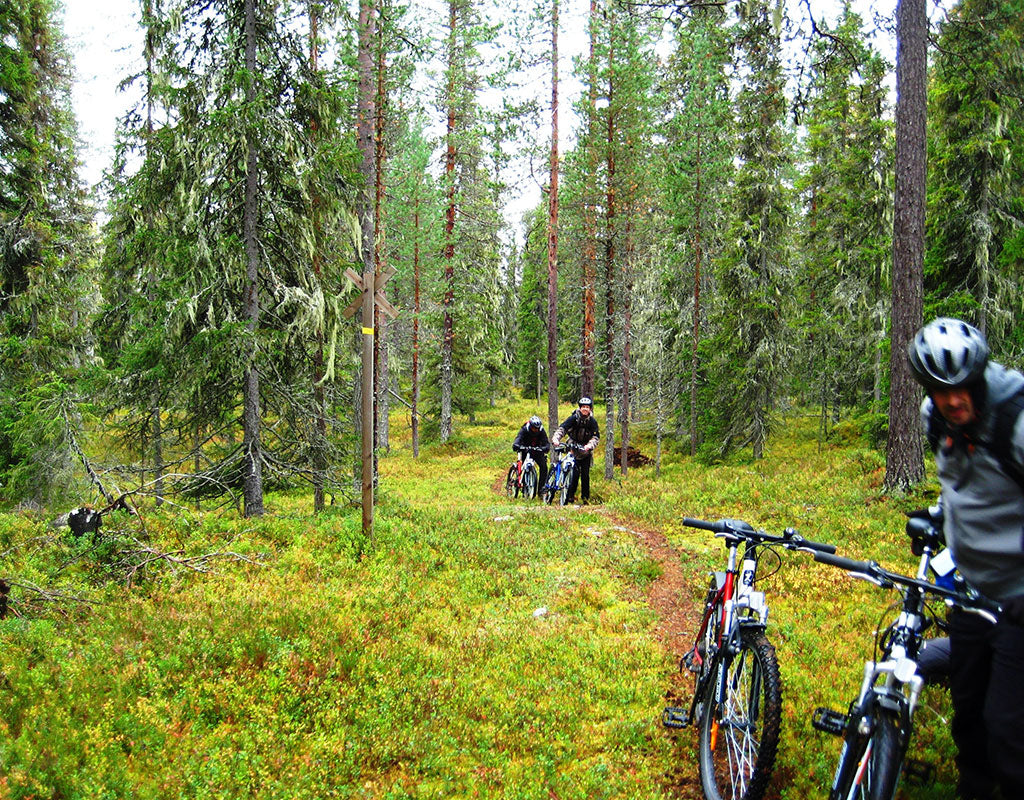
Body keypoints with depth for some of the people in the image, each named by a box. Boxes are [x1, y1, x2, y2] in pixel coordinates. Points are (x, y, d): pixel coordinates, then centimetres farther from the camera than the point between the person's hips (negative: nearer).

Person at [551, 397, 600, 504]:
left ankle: (585, 497, 11)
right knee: (575, 473, -12)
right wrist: (556, 438, -37)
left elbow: (595, 437, -14)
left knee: (585, 474, 0)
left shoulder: (592, 422, -7)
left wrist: (589, 445, -34)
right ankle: (570, 495, -2)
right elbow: (562, 428, -19)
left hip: (586, 451, 1)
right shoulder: (574, 418, -10)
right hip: (573, 449, -1)